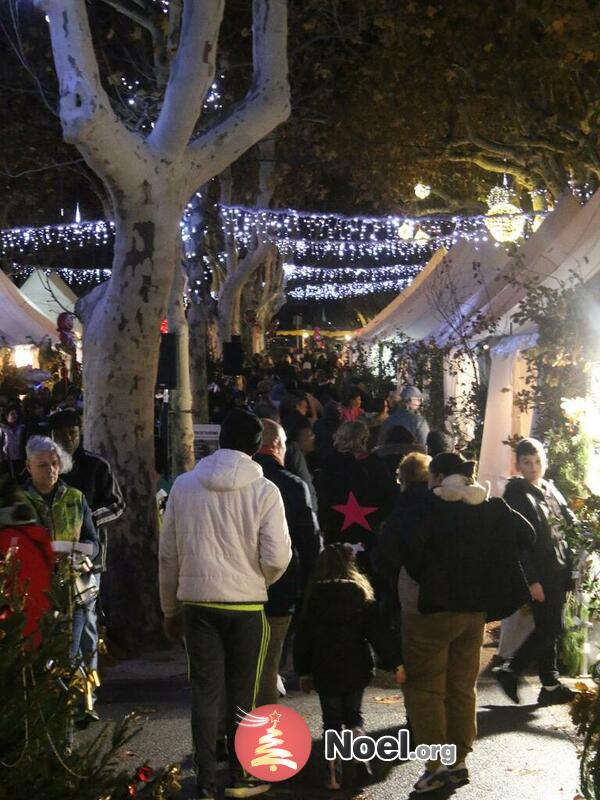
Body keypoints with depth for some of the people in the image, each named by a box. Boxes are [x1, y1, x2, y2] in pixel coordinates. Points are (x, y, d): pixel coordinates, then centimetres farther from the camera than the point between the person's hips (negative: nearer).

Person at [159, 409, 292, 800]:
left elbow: (168, 554, 6)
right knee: (242, 695, 12)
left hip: (196, 602, 2)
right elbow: (277, 558, -11)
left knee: (205, 693, 8)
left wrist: (170, 608, 16)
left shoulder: (184, 485, 0)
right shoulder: (264, 490, -8)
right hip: (246, 605, -2)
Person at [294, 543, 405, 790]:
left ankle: (333, 774, 1)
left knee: (331, 721, 9)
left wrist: (304, 671, 11)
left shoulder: (314, 596, -1)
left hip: (325, 671, -1)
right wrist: (395, 663, -4)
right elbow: (379, 631, -6)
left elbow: (303, 637, 3)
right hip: (356, 669, 1)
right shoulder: (362, 593, -1)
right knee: (353, 714, 19)